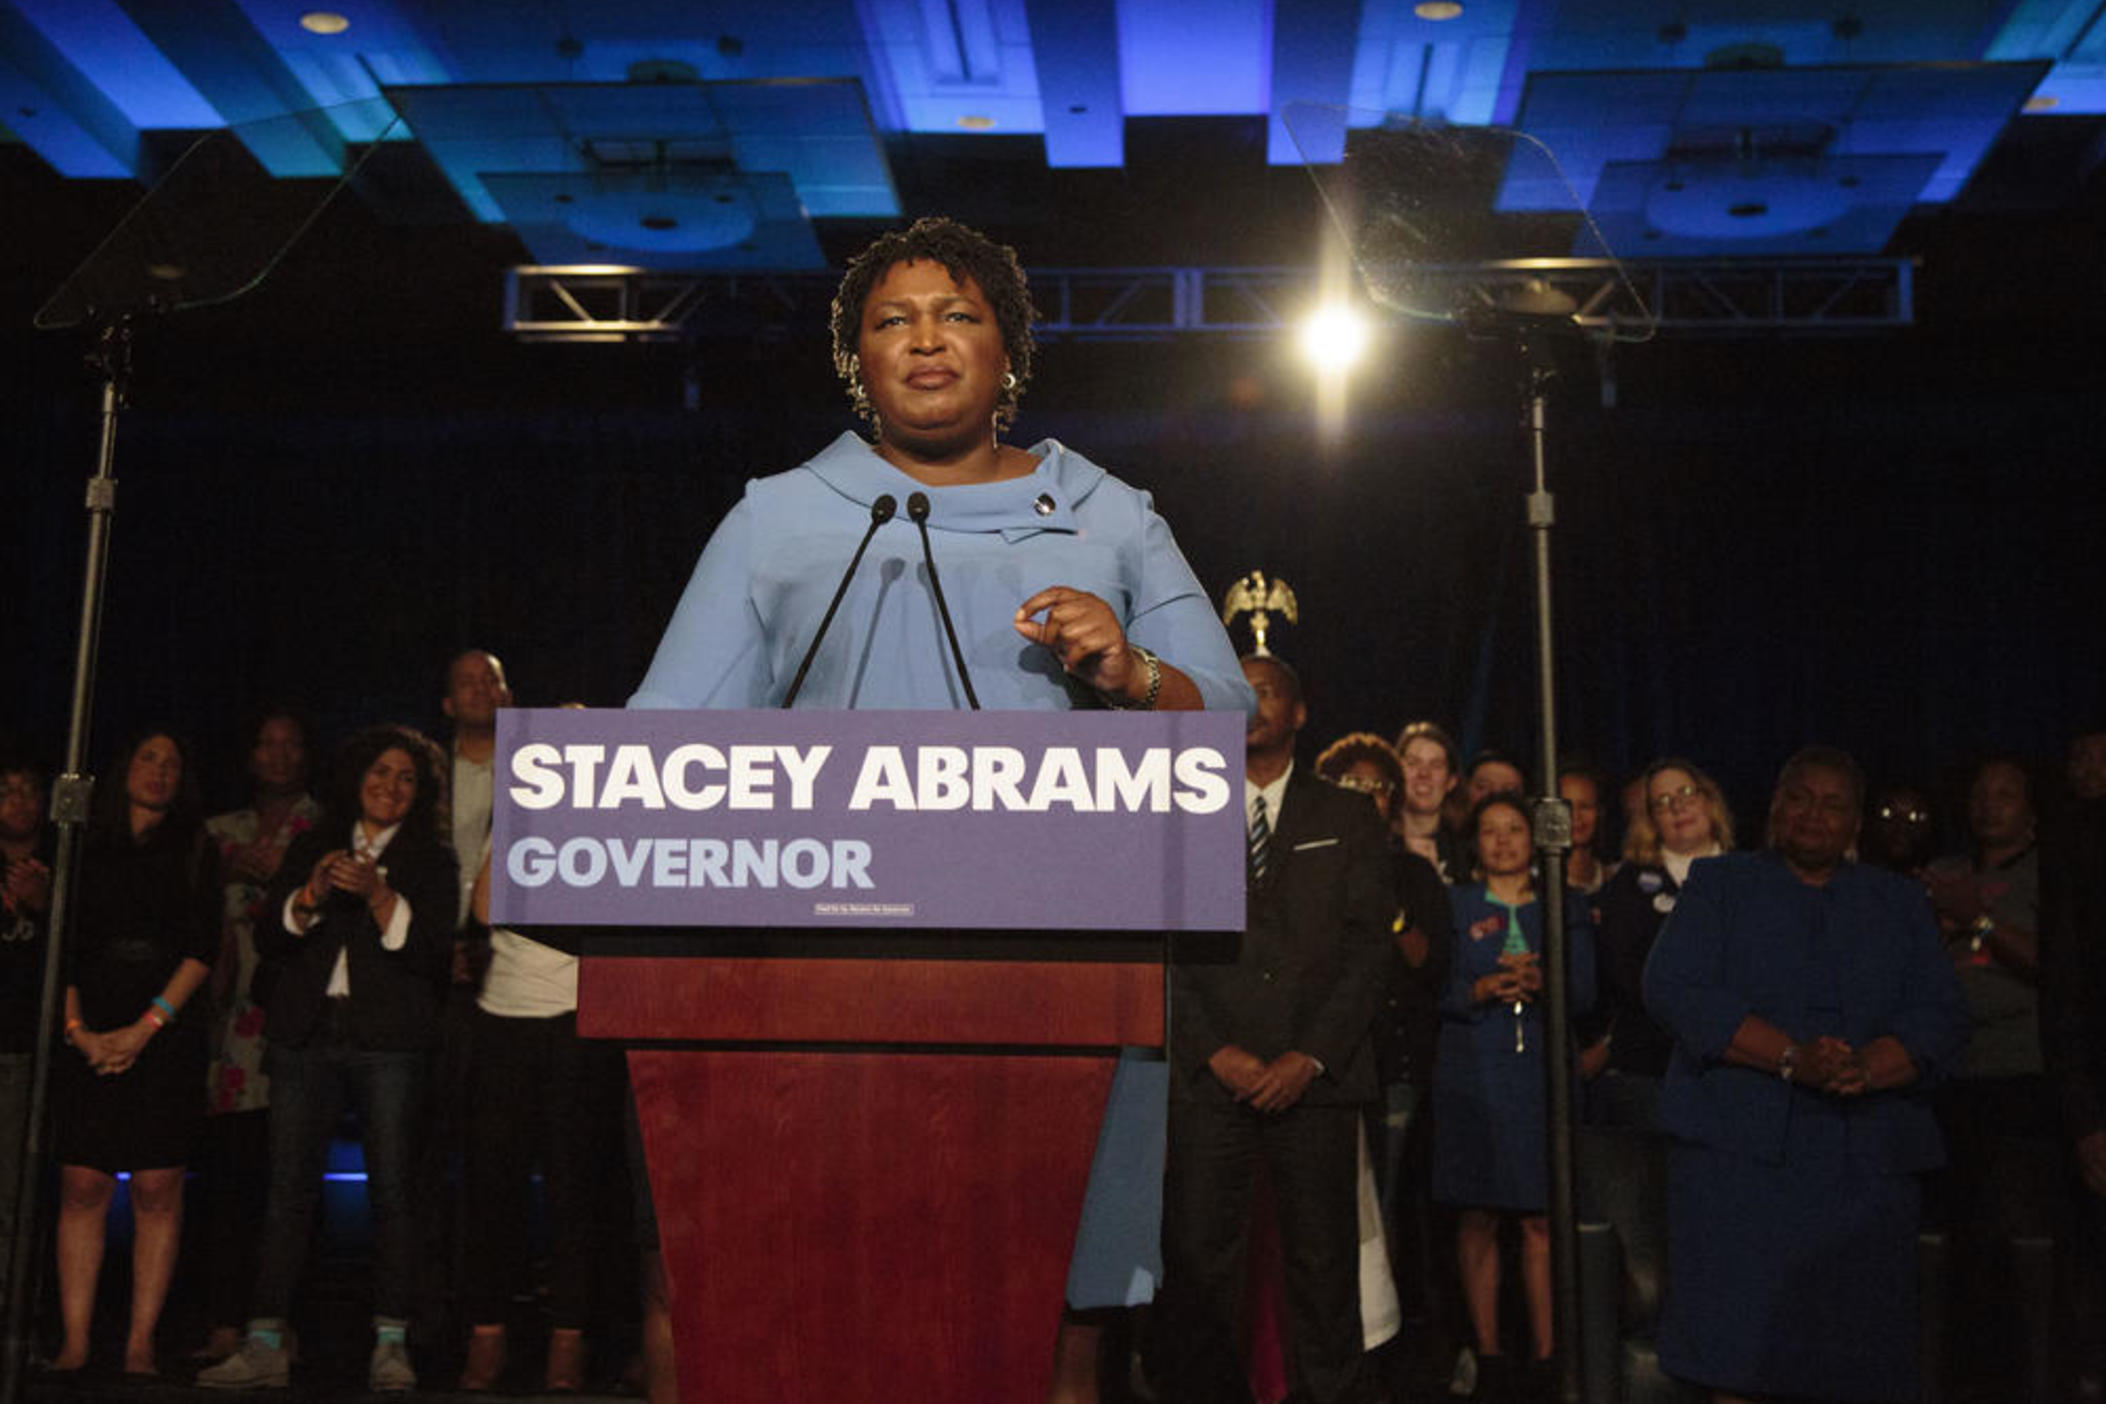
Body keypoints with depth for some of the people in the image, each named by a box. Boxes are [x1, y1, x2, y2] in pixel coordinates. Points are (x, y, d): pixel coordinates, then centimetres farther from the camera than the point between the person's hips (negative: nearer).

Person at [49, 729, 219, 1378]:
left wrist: (144, 1028, -9)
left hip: (166, 1035, -1)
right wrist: (77, 1029, -8)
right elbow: (59, 949, 6)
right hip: (89, 1040, 1)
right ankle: (74, 1342, 4)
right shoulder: (86, 850, 13)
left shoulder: (193, 851, 9)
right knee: (83, 1186, -2)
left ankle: (140, 1345, 1)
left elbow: (203, 949, 0)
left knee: (157, 1190, -3)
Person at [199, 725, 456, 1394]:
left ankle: (390, 1345, 1)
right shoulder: (311, 847, 17)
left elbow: (432, 954, -3)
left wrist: (378, 895, -14)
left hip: (388, 1040, -2)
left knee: (390, 1188, -4)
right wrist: (311, 895, -9)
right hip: (307, 1034, 2)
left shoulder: (431, 862, 9)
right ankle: (265, 1344, 5)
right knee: (288, 1188, 0)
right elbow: (267, 937, 9)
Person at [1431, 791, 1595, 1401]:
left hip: (1544, 1075, 1)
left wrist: (1540, 982, -14)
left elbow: (1584, 992, 5)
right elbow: (1433, 991, 3)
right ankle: (1489, 1355, 8)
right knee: (1477, 1218, 0)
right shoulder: (1453, 906, 10)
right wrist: (1480, 991, -15)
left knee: (1543, 1218, -2)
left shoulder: (1566, 906, 13)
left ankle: (1545, 1354, 5)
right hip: (1473, 1072, 0)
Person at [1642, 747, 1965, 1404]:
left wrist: (1867, 1066, -15)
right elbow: (1676, 987, -4)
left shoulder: (1900, 902, 18)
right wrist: (1791, 1057, -16)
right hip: (1738, 1146, -2)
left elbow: (1939, 1016, 7)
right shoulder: (1720, 883, 11)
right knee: (1736, 1347, -8)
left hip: (1868, 1158, 2)